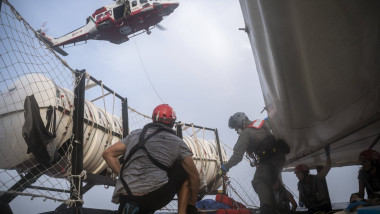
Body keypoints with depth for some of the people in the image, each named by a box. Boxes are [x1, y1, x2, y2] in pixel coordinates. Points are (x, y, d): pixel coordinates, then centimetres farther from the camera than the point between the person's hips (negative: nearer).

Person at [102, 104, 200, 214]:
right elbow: (194, 176, 11)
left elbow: (108, 154, 18)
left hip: (124, 196, 2)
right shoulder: (177, 142, 10)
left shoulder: (136, 133, 19)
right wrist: (192, 204, 24)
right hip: (155, 196, -2)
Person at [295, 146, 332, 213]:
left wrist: (327, 154, -29)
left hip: (324, 208, -4)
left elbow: (328, 166, -19)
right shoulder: (300, 184, 1)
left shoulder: (316, 178, -14)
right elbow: (301, 194, 17)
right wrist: (300, 201, -4)